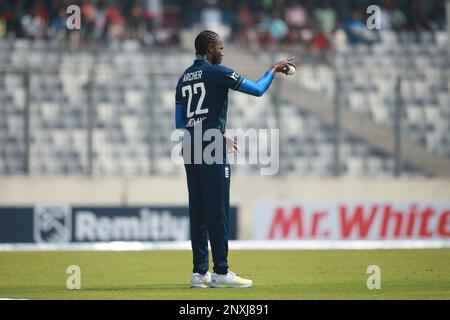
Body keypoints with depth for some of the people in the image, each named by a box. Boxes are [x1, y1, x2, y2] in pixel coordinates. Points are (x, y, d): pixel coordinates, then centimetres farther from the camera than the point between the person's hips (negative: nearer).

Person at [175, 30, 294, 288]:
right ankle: (221, 272, -6)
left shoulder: (184, 78, 16)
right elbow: (258, 90, -4)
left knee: (198, 211, 8)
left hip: (190, 149, 7)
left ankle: (200, 272, 8)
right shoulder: (218, 73, -6)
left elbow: (179, 122, 16)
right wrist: (274, 70, 14)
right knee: (217, 211, -6)